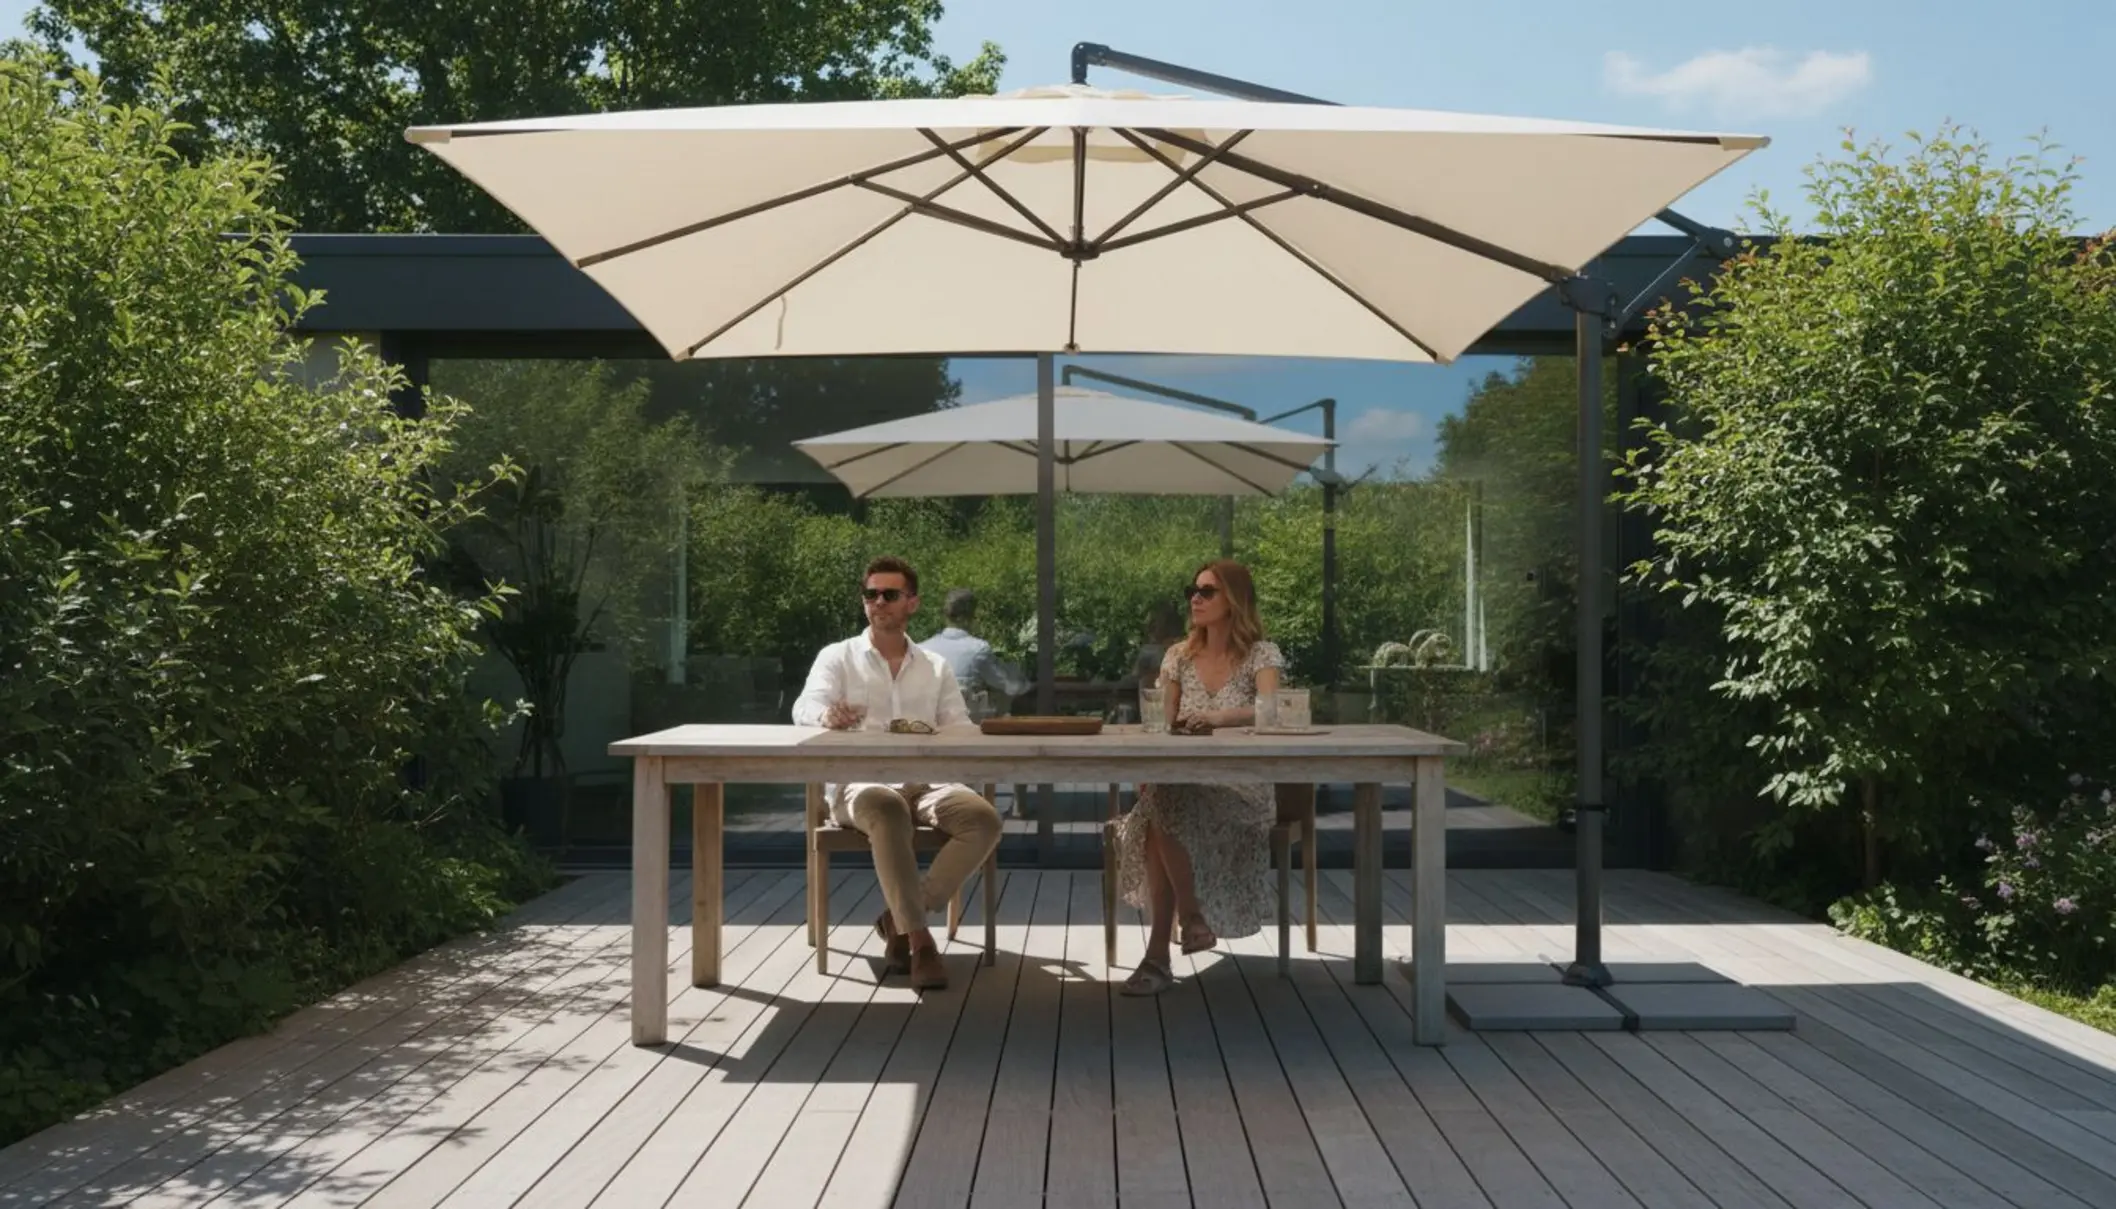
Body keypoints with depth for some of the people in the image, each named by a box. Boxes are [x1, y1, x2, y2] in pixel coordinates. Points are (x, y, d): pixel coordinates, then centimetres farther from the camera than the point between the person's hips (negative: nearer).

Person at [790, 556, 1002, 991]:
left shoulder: (935, 667, 20)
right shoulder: (837, 657, 9)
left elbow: (960, 730, 10)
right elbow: (804, 709, -10)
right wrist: (828, 715, -36)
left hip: (925, 781, 4)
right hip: (859, 782, -3)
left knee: (983, 819, -26)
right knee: (888, 811, -39)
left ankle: (900, 918, -14)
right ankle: (918, 938, -32)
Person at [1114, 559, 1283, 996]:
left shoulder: (1261, 655, 0)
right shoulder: (1178, 656, 13)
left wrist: (1219, 716, -39)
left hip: (1243, 787, -3)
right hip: (1182, 784, 4)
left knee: (1164, 808, -33)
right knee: (1156, 806, -33)